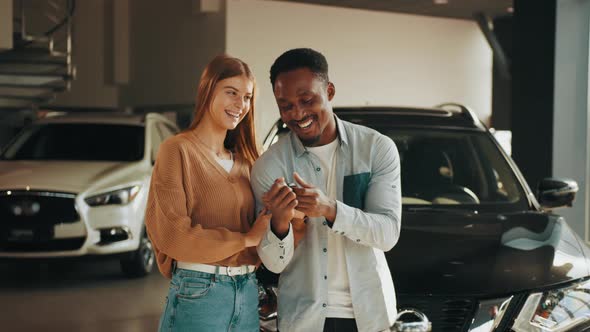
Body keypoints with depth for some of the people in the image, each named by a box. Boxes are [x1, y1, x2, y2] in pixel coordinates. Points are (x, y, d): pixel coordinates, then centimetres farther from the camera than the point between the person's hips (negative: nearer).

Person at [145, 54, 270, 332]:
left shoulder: (244, 161, 13)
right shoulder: (178, 150, -6)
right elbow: (172, 234, -15)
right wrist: (246, 238, -9)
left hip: (249, 295, 6)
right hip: (198, 295, -6)